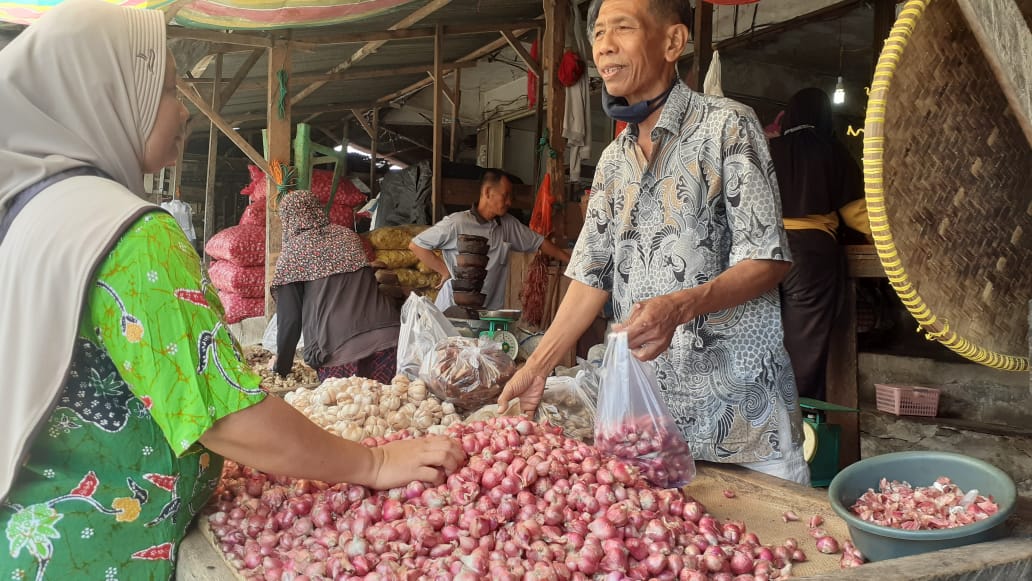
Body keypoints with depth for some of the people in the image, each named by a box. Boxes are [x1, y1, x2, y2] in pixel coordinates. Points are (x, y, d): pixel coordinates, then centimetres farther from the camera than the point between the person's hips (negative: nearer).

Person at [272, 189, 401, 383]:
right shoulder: (348, 235, 20)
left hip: (338, 353, -3)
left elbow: (289, 317, 6)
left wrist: (281, 367, 19)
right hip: (388, 339, 4)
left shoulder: (293, 252, 8)